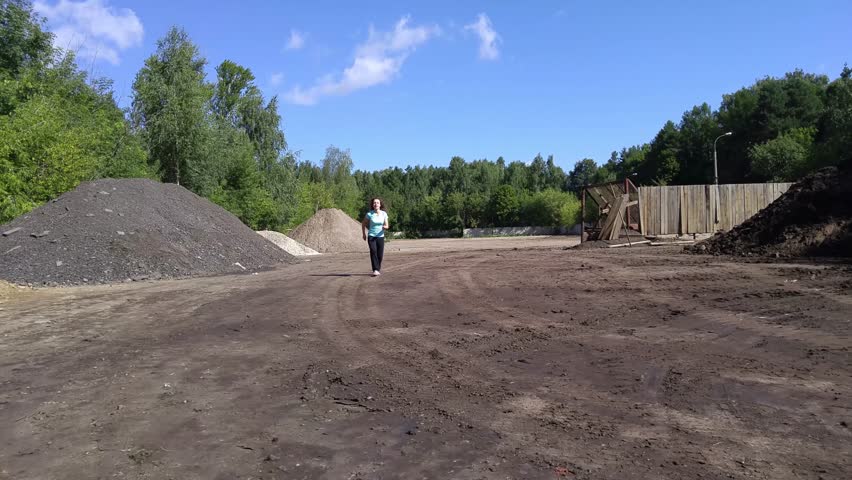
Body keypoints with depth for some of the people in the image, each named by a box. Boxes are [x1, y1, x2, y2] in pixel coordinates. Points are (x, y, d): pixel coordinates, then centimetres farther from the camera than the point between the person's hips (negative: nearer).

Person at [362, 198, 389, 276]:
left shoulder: (384, 214, -1)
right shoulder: (369, 214, -6)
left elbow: (386, 226, 1)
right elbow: (363, 223, 8)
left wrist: (384, 227, -22)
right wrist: (364, 234, 6)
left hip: (380, 236, 2)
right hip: (371, 236, -2)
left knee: (380, 254, 1)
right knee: (373, 251, -21)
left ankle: (378, 269, 24)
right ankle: (375, 270, -25)